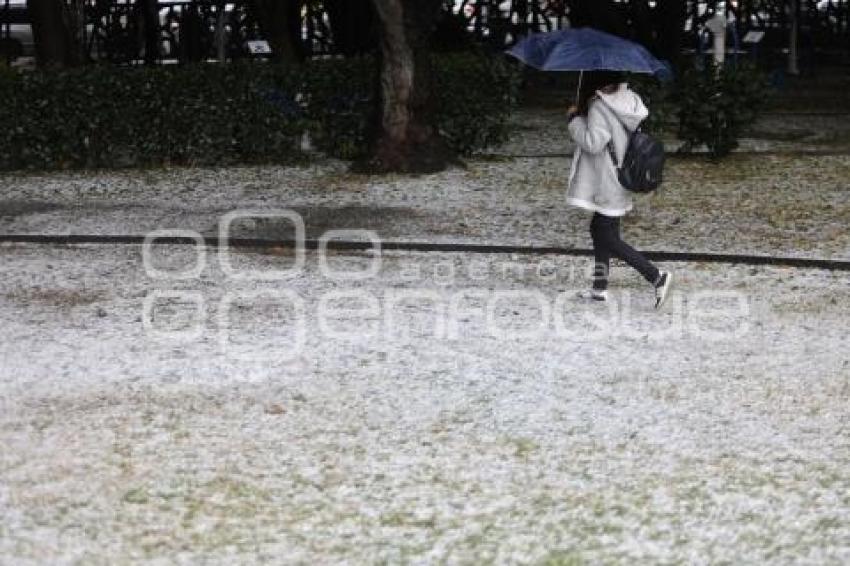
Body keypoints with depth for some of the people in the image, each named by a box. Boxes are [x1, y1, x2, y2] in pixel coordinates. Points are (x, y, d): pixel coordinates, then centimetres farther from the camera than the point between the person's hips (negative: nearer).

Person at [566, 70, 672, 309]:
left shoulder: (600, 107, -21)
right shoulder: (627, 99, 3)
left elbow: (593, 142, -26)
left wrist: (575, 120, -12)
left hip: (609, 184, -9)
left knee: (609, 239, -3)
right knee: (599, 229, 19)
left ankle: (657, 277, -6)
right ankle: (600, 287, 26)